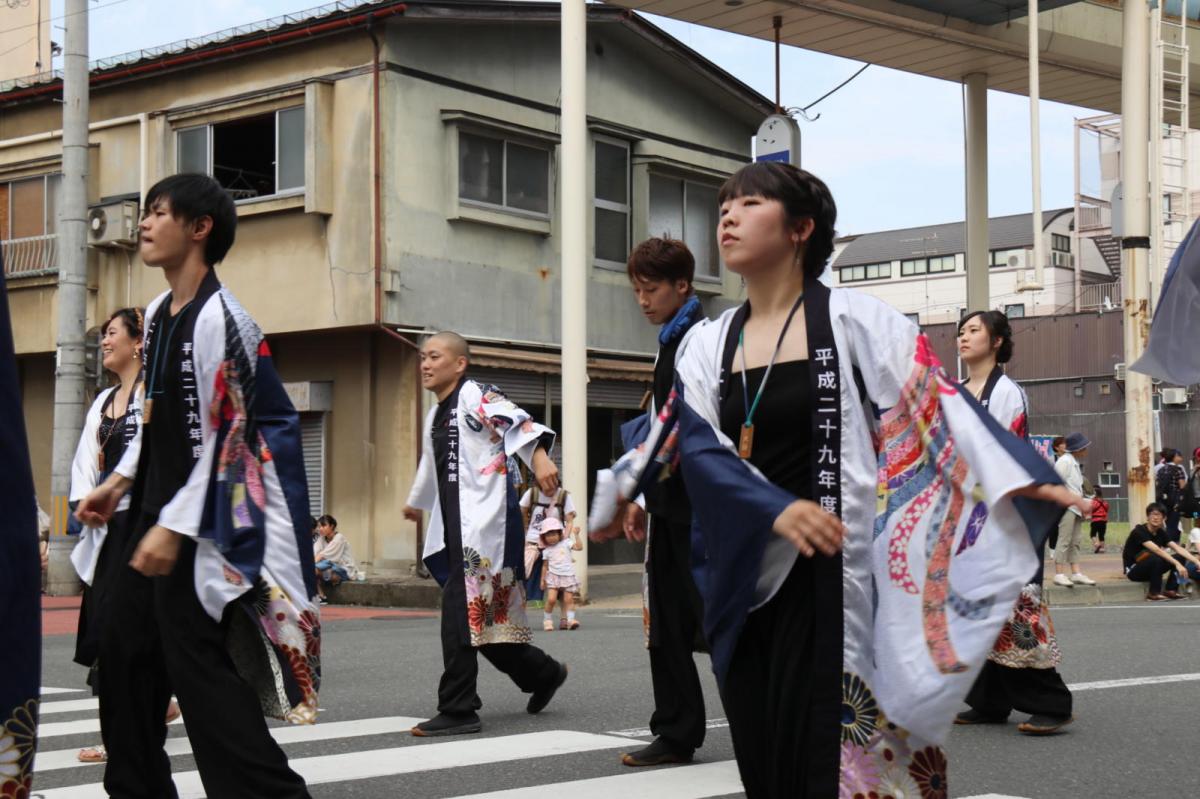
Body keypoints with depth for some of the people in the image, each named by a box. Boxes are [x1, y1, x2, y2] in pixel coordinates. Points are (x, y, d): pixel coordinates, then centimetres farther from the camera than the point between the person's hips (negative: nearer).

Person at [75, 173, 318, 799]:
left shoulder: (219, 318, -18)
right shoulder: (158, 314, 11)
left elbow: (224, 437, -20)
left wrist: (176, 527, -21)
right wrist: (121, 483, 19)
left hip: (204, 521, -9)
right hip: (158, 508, 9)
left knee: (196, 661, -10)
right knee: (125, 652, 13)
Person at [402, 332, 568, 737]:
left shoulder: (474, 396, -7)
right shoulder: (436, 415, 19)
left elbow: (516, 420, -25)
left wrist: (538, 456, -44)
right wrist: (416, 502, 55)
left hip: (484, 526, -9)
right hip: (455, 529, 9)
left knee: (461, 614, -12)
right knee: (485, 617, 10)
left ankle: (458, 711, -7)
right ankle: (543, 673, 28)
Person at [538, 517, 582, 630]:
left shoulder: (566, 543, 6)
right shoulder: (547, 550, 8)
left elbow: (579, 547, -6)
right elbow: (545, 566, 13)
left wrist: (576, 535, -10)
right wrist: (542, 579, 11)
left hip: (568, 576, 0)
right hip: (553, 577, 0)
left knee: (568, 599, -6)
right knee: (551, 599, -11)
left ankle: (570, 619, -5)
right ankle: (548, 620, 2)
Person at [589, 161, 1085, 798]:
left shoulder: (854, 321, -2)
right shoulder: (706, 344, 11)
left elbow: (937, 408, -9)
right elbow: (697, 446, -2)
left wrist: (1020, 479, -23)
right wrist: (776, 510, -20)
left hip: (832, 579, -5)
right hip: (744, 584, 5)